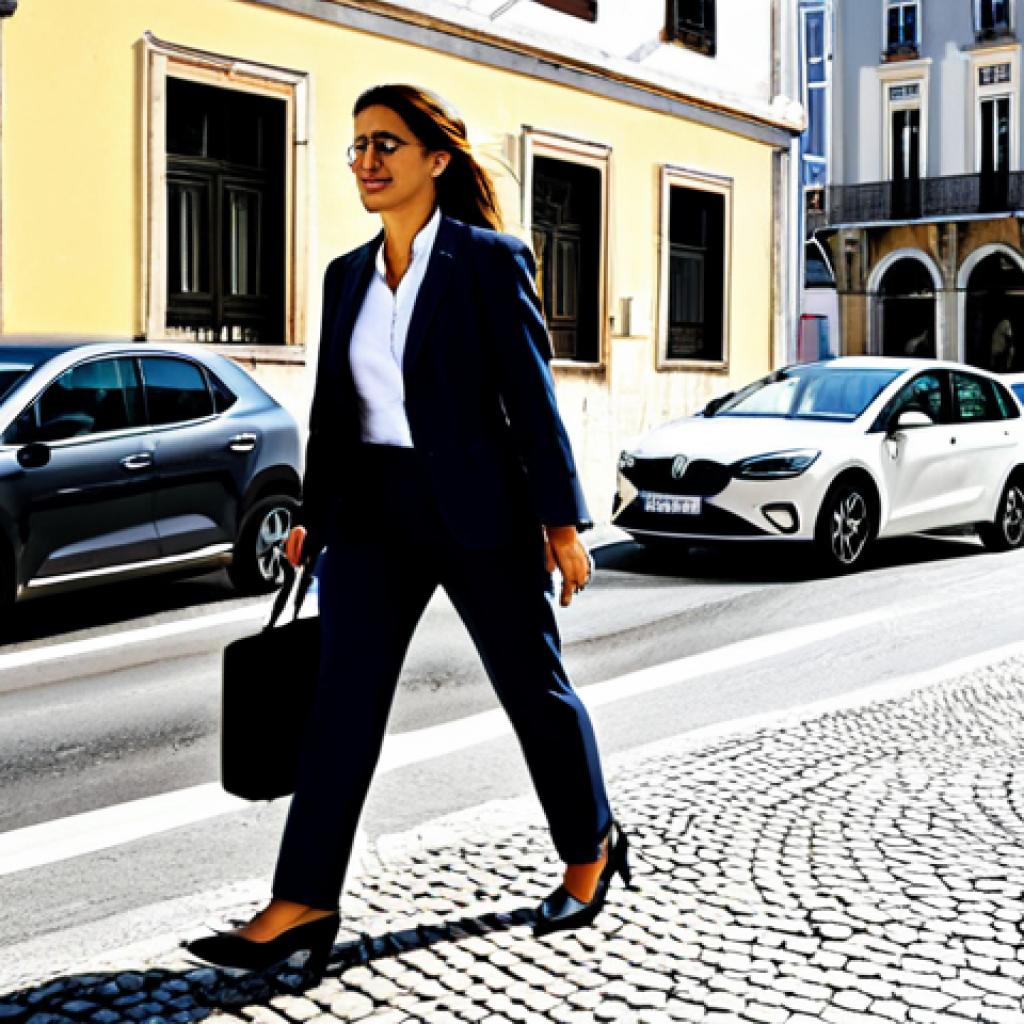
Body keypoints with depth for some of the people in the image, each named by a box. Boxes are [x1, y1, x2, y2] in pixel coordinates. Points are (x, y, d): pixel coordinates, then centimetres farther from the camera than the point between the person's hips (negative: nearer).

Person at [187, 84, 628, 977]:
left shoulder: (489, 260, -6)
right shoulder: (348, 274, 11)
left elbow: (532, 395, -8)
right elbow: (332, 403, 16)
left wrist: (563, 521, -10)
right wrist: (313, 515, 17)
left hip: (477, 509, -5)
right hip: (374, 511, 5)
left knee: (533, 688, 9)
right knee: (343, 702, -1)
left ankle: (592, 852, 30)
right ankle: (303, 904, 3)